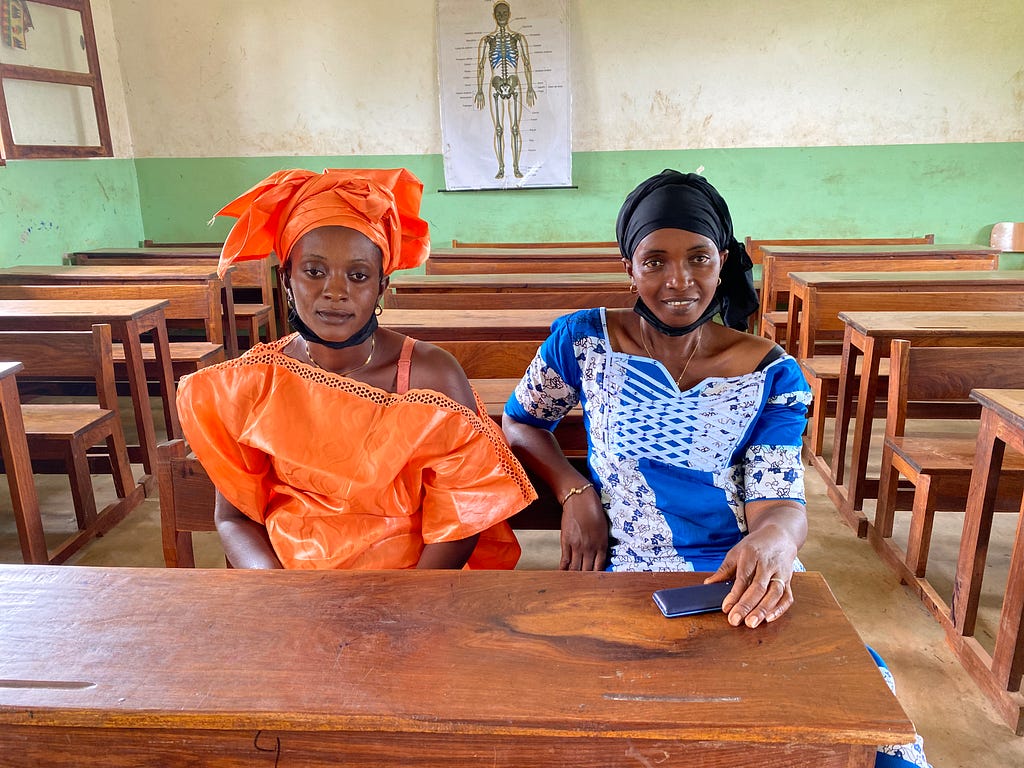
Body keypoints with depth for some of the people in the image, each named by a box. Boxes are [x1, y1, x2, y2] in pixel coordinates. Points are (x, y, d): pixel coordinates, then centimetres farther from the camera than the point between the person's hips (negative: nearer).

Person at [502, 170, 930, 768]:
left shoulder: (771, 372, 3)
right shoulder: (584, 340, 2)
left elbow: (778, 501, -3)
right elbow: (521, 421, 15)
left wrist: (776, 537, -29)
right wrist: (574, 491, -4)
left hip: (743, 583, 1)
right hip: (622, 579, 0)